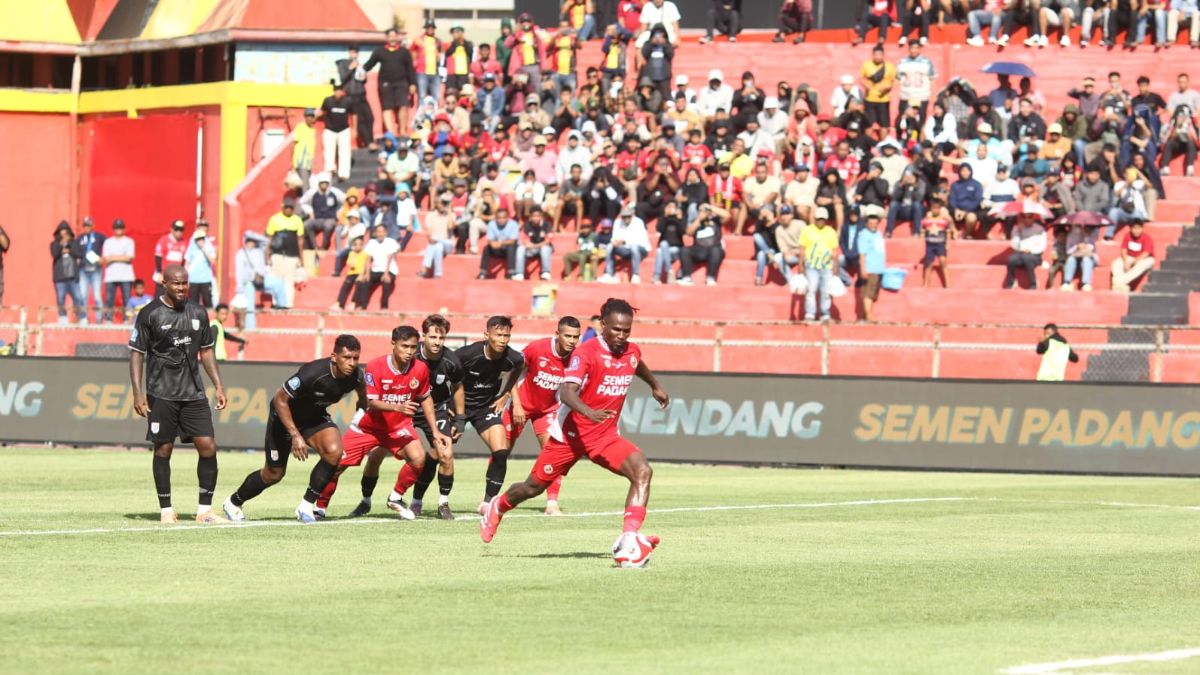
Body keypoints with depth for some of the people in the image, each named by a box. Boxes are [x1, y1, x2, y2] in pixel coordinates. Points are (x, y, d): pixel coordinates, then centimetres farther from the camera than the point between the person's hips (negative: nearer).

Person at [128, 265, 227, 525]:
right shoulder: (150, 315, -4)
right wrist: (137, 393, -10)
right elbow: (136, 354, -3)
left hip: (194, 393, 4)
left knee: (208, 447, -3)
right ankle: (166, 510, 10)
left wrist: (218, 386, 12)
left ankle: (205, 509, 6)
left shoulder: (198, 313, 10)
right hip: (161, 394, -4)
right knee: (163, 449, 1)